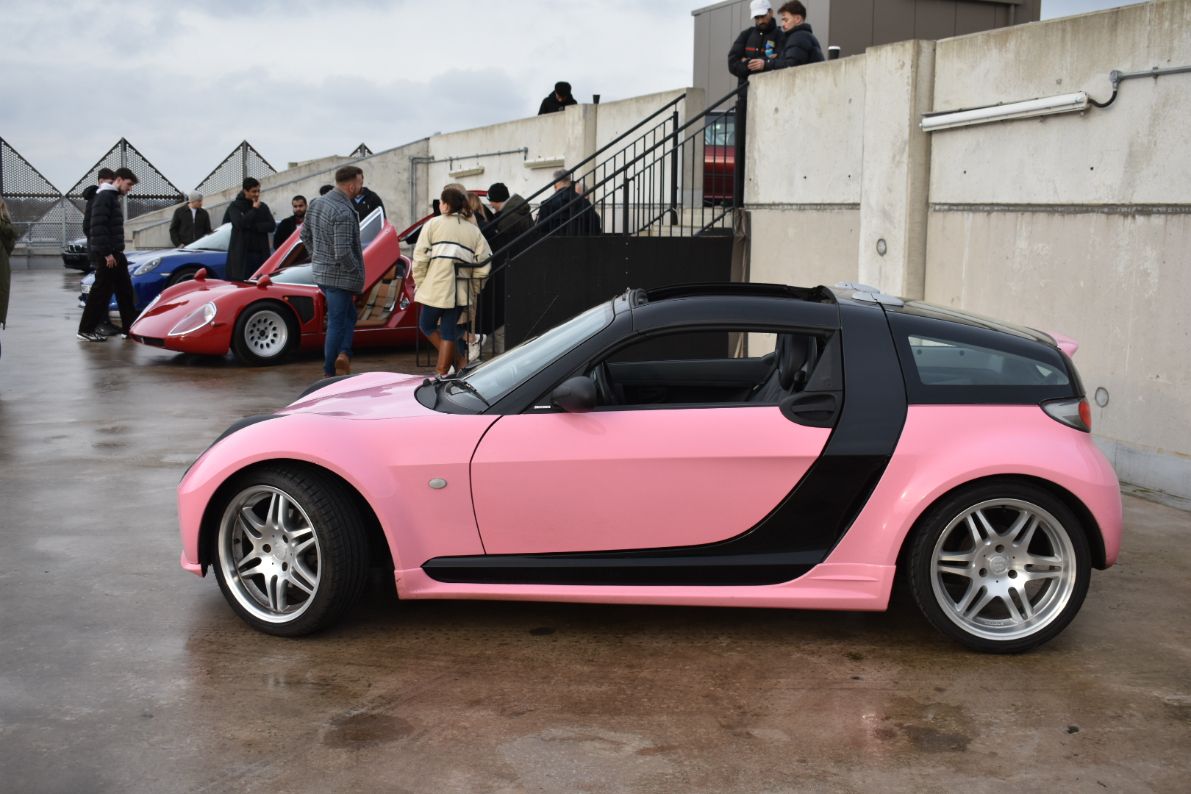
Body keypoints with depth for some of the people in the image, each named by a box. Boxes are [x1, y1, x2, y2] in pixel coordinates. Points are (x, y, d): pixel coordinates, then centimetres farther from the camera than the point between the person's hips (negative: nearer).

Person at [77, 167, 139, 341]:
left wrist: (116, 252, 17)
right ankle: (86, 330, -2)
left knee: (125, 291, 10)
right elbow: (98, 227, -21)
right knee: (101, 291, -7)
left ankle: (129, 328, 13)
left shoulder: (113, 197, 20)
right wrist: (106, 253, -23)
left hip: (114, 253, 10)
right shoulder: (104, 196, -12)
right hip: (107, 254, -10)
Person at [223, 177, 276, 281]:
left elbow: (272, 225, 1)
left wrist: (253, 226, -10)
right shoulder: (235, 206, 3)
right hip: (241, 255, -3)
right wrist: (254, 209, -9)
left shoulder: (263, 207, 13)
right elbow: (240, 223, -14)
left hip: (260, 254, 3)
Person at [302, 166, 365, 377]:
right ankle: (329, 373, 6)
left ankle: (343, 354, 8)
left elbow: (305, 236, 16)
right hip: (339, 276, -8)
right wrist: (357, 272, -11)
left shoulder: (316, 203, 5)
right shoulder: (344, 213, -24)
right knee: (337, 323, 1)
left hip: (320, 272, 8)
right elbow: (343, 253, -27)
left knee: (349, 316, 20)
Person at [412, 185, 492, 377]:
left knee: (426, 325, 14)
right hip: (460, 290, 4)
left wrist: (419, 282, 5)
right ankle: (442, 370, 11)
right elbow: (484, 263, 4)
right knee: (448, 330, 11)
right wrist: (473, 288, 12)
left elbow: (420, 257, -5)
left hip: (436, 287, -4)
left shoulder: (433, 224, 1)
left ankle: (458, 362, 6)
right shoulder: (473, 230, 11)